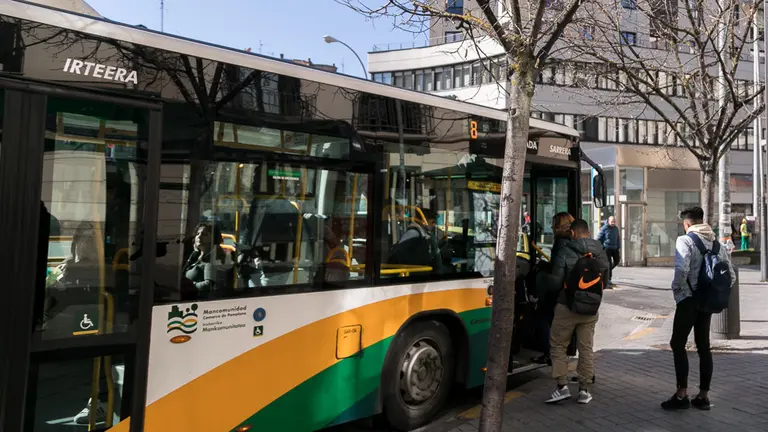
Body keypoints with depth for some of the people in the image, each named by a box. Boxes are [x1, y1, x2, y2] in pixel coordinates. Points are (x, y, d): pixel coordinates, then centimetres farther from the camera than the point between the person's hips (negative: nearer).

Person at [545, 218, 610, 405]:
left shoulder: (565, 253, -14)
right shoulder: (601, 254, 2)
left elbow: (556, 282, -13)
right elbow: (604, 280, 8)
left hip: (567, 307, -4)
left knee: (558, 346, 9)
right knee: (586, 348, 12)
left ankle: (562, 386, 4)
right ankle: (584, 390, 17)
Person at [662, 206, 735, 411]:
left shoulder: (685, 240, -11)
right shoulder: (716, 242, 10)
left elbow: (682, 269, -25)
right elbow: (730, 276, 8)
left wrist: (676, 288, -8)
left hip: (689, 300, -7)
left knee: (678, 344, 0)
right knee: (704, 346, 12)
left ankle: (682, 394, -1)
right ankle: (703, 396, 18)